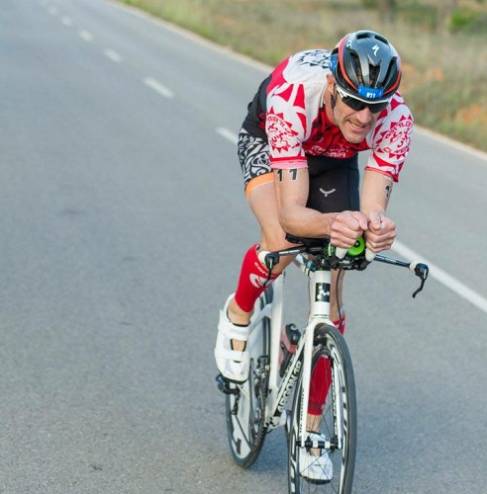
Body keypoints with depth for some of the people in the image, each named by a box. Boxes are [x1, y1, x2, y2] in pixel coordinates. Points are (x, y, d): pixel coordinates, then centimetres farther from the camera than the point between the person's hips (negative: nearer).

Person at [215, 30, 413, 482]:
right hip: (266, 141, -2)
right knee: (281, 245, -33)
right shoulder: (291, 97, -43)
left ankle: (311, 430, 11)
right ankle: (237, 315, 2)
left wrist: (377, 228, -62)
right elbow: (292, 212, -46)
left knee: (330, 294, -3)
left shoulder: (395, 118, -36)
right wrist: (329, 224, -67)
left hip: (334, 159, 3)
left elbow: (373, 207, -39)